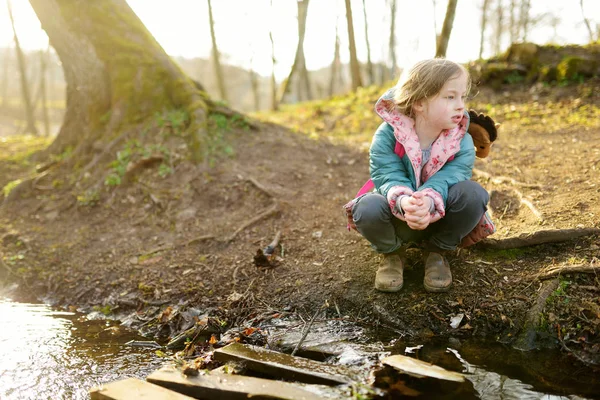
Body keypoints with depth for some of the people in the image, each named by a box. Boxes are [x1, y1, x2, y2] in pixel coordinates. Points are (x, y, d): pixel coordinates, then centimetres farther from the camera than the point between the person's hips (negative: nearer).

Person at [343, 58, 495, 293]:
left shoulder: (462, 143, -15)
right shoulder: (387, 135, -20)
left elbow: (445, 180, -28)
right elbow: (389, 177, -28)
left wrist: (429, 201, -53)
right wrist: (404, 201, -52)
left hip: (438, 217, 2)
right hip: (397, 218, -1)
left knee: (473, 194, -29)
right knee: (368, 207, -35)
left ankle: (437, 252, -1)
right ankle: (392, 252, 1)